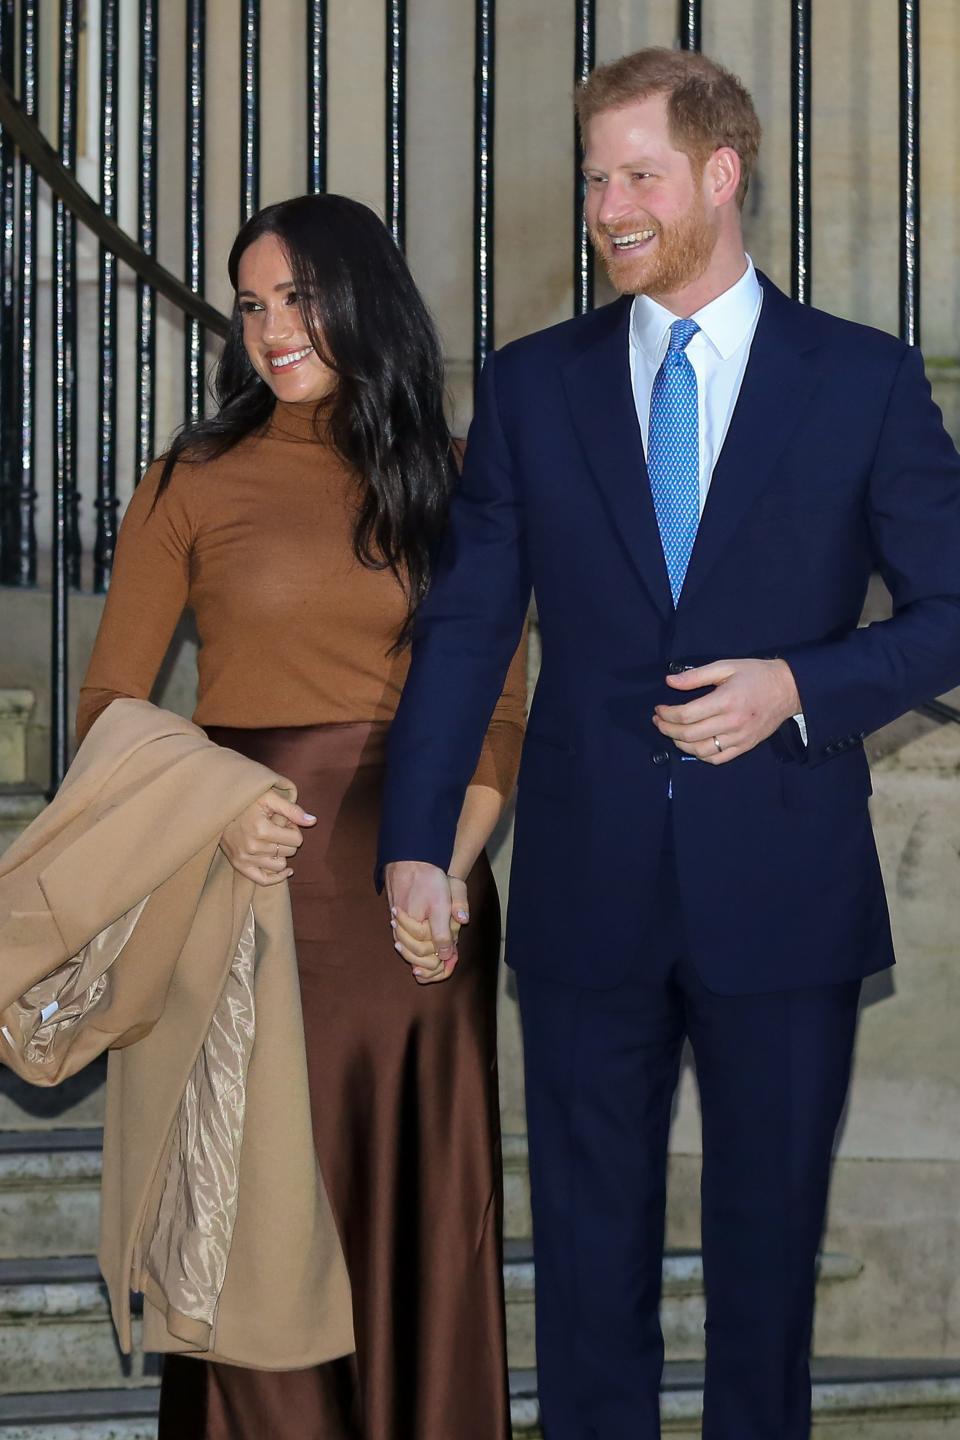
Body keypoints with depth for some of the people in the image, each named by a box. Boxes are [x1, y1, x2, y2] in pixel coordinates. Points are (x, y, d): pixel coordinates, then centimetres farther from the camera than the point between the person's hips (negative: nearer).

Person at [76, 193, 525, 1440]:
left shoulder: (443, 483, 9)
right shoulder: (194, 483, 3)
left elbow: (501, 709, 9)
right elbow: (110, 707, 2)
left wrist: (453, 864, -8)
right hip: (257, 877, -2)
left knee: (420, 1206, 4)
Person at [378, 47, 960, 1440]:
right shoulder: (532, 384, 6)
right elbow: (464, 624, 4)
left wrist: (801, 686, -14)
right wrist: (415, 843, -5)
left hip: (782, 892, -1)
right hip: (587, 892, 2)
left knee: (769, 1233, 9)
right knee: (589, 1243, 8)